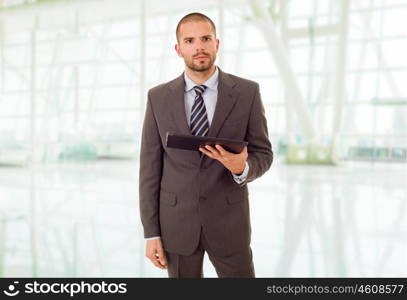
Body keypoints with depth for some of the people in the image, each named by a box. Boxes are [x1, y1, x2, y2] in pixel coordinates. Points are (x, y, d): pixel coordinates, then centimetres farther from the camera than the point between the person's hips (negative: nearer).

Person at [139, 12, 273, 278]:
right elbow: (150, 166, -1)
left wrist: (242, 168, -24)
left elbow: (263, 154, 1)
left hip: (228, 219, -1)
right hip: (176, 221, 1)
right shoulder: (159, 97, -1)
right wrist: (151, 233, -3)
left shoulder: (247, 92, -5)